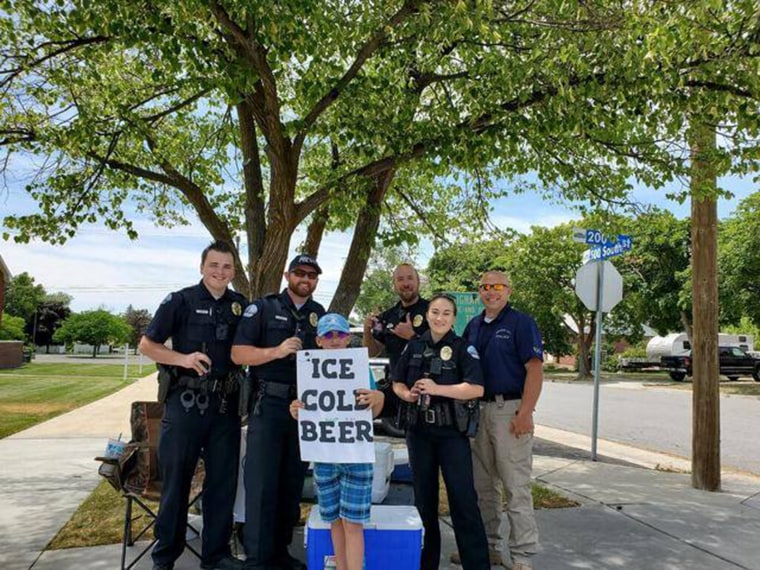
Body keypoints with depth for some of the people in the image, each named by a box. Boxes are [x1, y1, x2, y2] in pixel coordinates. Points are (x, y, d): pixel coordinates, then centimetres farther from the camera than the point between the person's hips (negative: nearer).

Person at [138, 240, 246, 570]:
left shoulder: (242, 306, 8)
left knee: (223, 481, 10)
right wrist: (183, 358, -17)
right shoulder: (180, 301, -2)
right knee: (175, 480, 5)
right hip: (185, 402, -3)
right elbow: (146, 345, -1)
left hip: (225, 405, 4)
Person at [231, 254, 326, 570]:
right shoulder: (263, 308, -1)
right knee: (261, 482, -4)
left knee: (292, 482, 11)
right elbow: (238, 353, -8)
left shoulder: (322, 315, 12)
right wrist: (276, 351, -21)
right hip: (269, 404, -4)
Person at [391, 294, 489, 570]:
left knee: (463, 498, -4)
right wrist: (407, 394, -9)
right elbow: (397, 383, 13)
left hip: (452, 432, -4)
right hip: (419, 431, 4)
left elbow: (476, 388, -16)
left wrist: (437, 389, -23)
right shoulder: (414, 347, 6)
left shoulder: (463, 348, -5)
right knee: (423, 497, 13)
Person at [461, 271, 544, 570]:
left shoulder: (521, 323, -5)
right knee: (482, 484, 14)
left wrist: (524, 413, -19)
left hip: (509, 409, -7)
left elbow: (535, 370, -12)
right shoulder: (473, 326, 14)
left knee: (516, 486, -2)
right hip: (478, 409, 7)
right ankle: (487, 544, 28)